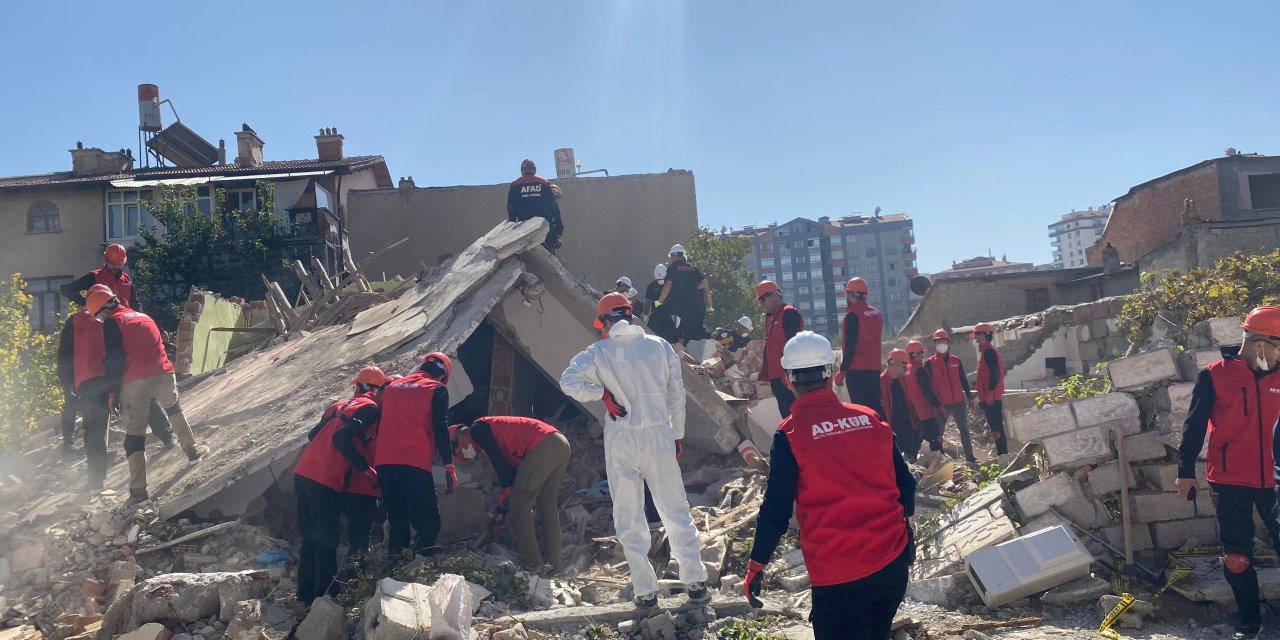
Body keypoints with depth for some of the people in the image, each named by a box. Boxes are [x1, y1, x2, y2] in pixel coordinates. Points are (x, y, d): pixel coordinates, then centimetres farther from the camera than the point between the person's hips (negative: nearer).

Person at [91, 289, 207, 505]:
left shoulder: (112, 323, 1)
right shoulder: (144, 317, 23)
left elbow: (114, 359, -7)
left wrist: (114, 389, 2)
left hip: (135, 381, -5)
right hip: (163, 374, 5)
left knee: (134, 432, -1)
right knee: (173, 408, 34)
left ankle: (138, 489, -7)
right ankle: (191, 449, 39)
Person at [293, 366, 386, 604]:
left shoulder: (341, 405, 18)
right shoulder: (370, 409, -6)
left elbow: (313, 434, 21)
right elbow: (341, 438, -19)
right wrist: (366, 469, -16)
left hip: (303, 474, 8)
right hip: (326, 481, -8)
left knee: (311, 537, 15)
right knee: (326, 541, 0)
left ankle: (306, 594, 22)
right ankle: (326, 594, 5)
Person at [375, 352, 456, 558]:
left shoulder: (392, 387, 21)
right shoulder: (436, 389, 4)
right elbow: (440, 429, -4)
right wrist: (449, 466, -3)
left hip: (383, 462, 6)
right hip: (414, 464, -6)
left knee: (397, 520, 15)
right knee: (428, 522, -2)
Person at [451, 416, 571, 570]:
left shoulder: (477, 430, 6)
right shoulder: (491, 430, 32)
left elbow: (498, 458, -7)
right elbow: (509, 465, 32)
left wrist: (507, 488, 0)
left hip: (543, 447, -10)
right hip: (561, 444, 10)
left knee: (519, 505, 1)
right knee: (549, 507, 18)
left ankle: (533, 564, 4)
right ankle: (553, 564, 21)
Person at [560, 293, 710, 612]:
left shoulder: (598, 353, -4)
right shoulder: (660, 346, 2)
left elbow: (568, 380, -17)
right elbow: (676, 395, 6)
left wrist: (601, 392, -6)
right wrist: (678, 434, 16)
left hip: (620, 440, -1)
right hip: (659, 437, 1)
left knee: (629, 519, 9)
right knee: (676, 512, 11)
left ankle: (645, 592, 10)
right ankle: (696, 583, 15)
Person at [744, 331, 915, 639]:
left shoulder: (790, 434, -10)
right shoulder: (870, 418, 3)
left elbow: (776, 510, -9)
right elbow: (905, 484, 9)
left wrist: (756, 566, 3)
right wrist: (904, 531, 26)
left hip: (838, 576, -5)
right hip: (893, 562, 5)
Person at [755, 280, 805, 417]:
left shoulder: (789, 313, -10)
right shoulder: (770, 316, 20)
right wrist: (765, 373, 22)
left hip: (787, 376, -10)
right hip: (776, 376, 10)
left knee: (792, 411, -10)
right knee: (785, 412, 11)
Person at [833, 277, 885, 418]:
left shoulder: (853, 315, -13)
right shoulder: (876, 313, 11)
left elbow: (850, 346, -15)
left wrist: (842, 370, -10)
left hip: (857, 370, -8)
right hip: (874, 368, 8)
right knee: (875, 406, 13)